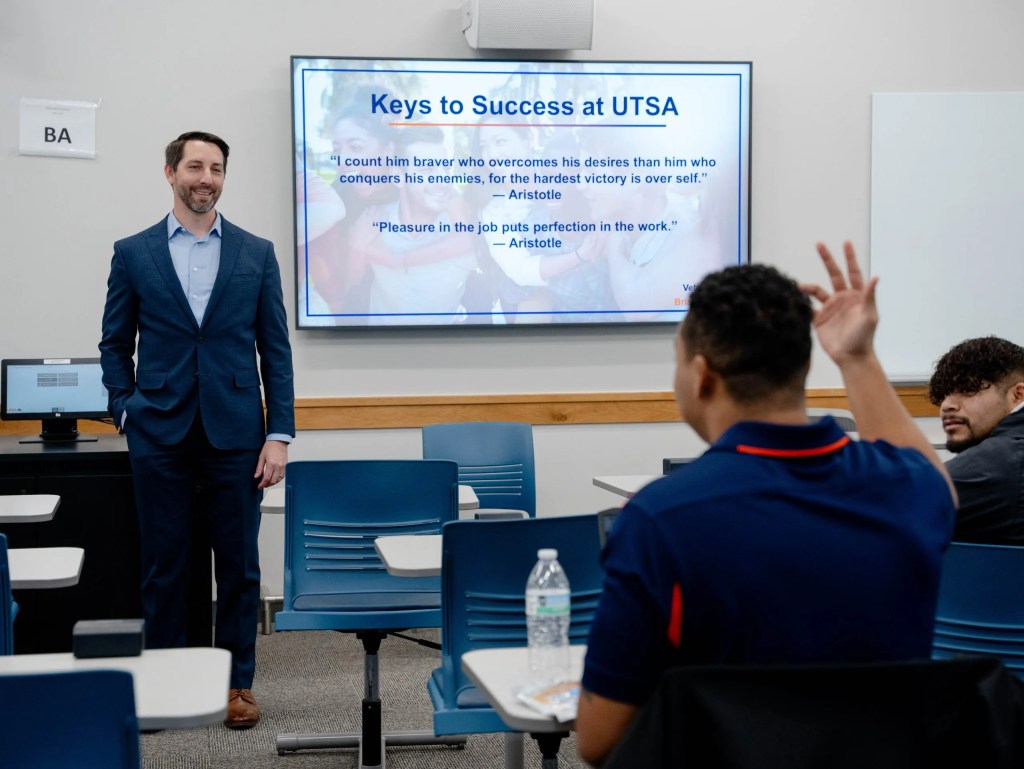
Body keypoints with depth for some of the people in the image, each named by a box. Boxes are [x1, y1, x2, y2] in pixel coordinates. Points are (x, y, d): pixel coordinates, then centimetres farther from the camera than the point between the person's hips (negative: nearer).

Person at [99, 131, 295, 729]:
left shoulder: (257, 253, 5)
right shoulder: (133, 253, 6)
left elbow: (275, 347, 4)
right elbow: (116, 343, 11)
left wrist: (279, 434, -2)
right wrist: (127, 410, -1)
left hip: (235, 434, 0)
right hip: (160, 434, 0)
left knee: (239, 563, 5)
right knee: (164, 564, 7)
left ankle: (238, 683, 17)